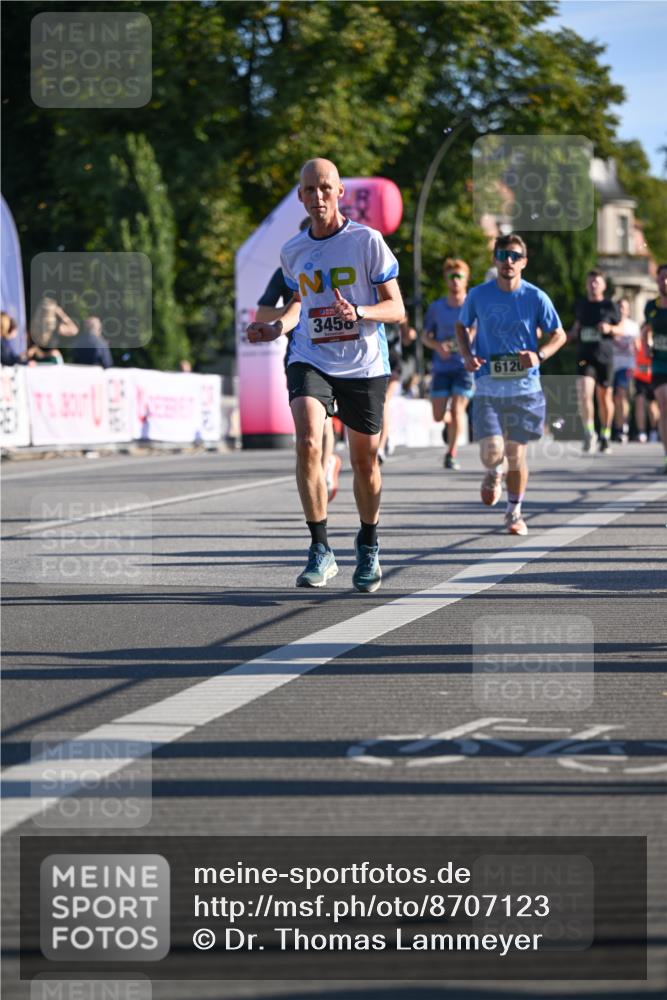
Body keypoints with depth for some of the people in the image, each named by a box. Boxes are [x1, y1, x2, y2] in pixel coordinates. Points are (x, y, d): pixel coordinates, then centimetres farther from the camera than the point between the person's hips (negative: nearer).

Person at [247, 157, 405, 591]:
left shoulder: (368, 241, -6)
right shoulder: (293, 252, 6)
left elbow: (397, 309, -5)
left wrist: (358, 313, -25)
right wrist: (277, 328, 4)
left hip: (364, 365, -2)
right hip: (311, 360, 2)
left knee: (364, 459, 8)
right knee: (308, 443, -22)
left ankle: (369, 545, 33)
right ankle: (320, 551, -16)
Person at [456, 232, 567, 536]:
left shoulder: (535, 297, -3)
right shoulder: (478, 295, 0)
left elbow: (559, 335, 6)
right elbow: (462, 326, 17)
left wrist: (538, 355, -14)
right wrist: (467, 355, -2)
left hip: (524, 385, 0)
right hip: (488, 385, 0)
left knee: (516, 452, 4)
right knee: (491, 451, -14)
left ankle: (514, 512, 23)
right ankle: (494, 473, 23)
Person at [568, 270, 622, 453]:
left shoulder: (610, 306, 1)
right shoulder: (580, 304, 9)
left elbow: (621, 330, 6)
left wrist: (610, 328, -13)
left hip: (605, 357, -1)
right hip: (585, 357, 1)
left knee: (605, 397, 6)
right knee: (584, 394, -18)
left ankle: (605, 436, 21)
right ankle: (589, 433, -10)